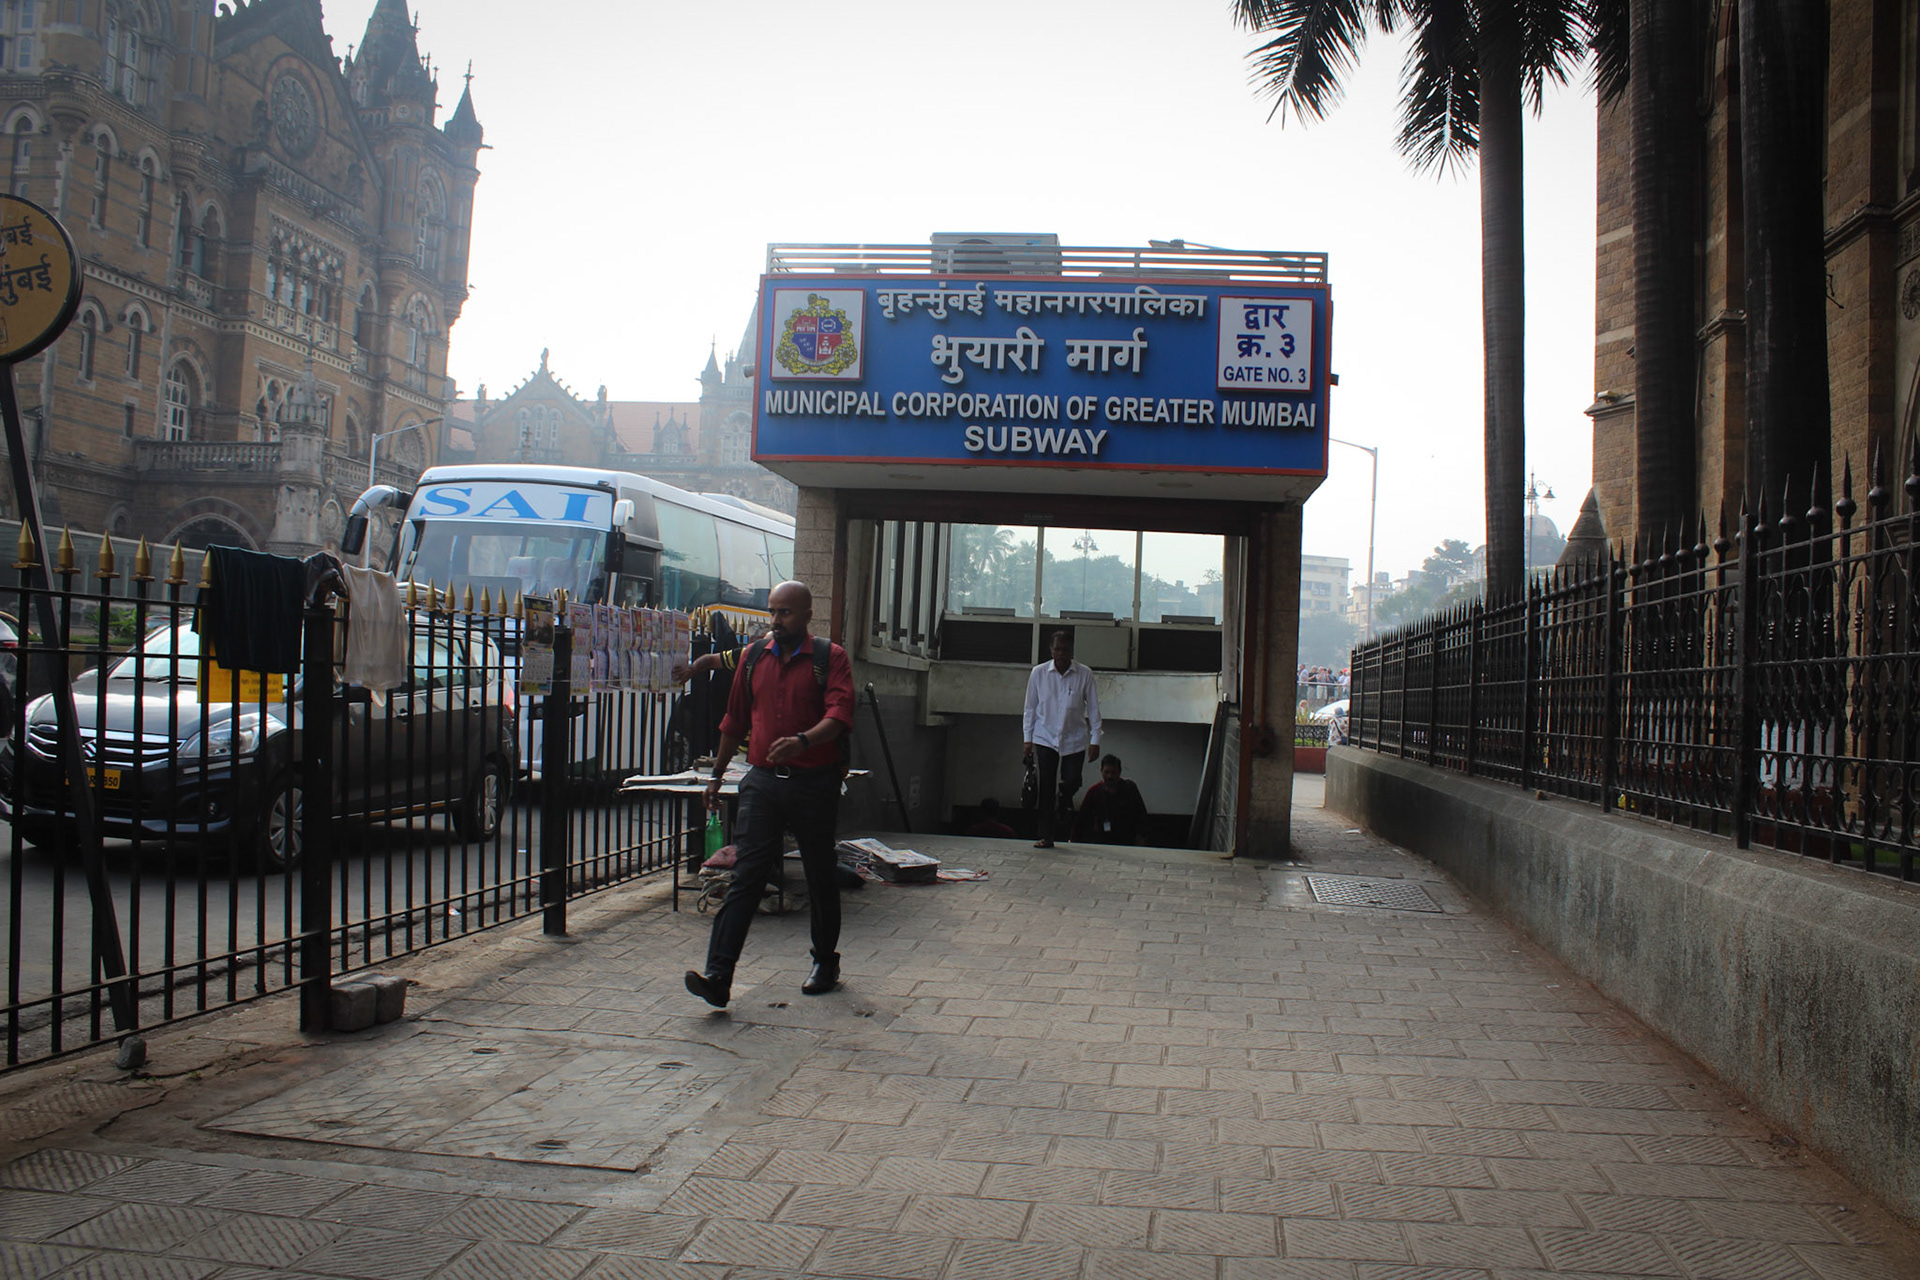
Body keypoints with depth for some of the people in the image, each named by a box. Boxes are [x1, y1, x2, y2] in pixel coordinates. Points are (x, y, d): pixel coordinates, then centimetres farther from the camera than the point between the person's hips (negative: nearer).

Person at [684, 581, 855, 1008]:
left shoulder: (831, 658, -1)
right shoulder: (754, 657, 12)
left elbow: (839, 716, -16)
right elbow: (735, 720, 21)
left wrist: (803, 741, -34)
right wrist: (718, 773, 23)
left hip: (814, 784, -3)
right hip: (762, 781, 3)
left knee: (821, 877, 10)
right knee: (745, 875, -6)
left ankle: (826, 963, 28)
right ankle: (718, 976, -12)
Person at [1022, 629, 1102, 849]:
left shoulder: (1085, 674, -6)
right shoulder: (1039, 673, -4)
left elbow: (1093, 708, 0)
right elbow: (1030, 707, 4)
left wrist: (1095, 740, -3)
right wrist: (1027, 738, 2)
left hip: (1074, 738, 0)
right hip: (1045, 737, 0)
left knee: (1071, 782, -3)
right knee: (1046, 787, -2)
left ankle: (1063, 804, 34)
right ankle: (1046, 836, 4)